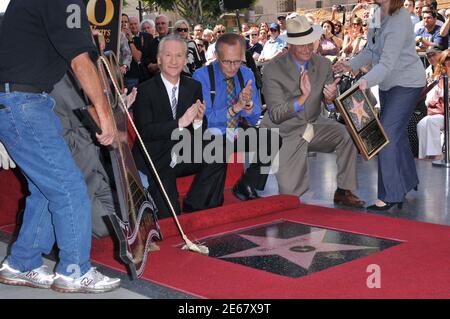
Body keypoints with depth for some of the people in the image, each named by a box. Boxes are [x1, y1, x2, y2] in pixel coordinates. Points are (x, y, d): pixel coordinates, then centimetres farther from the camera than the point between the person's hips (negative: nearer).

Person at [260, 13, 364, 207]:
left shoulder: (323, 65, -3)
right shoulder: (273, 71, -16)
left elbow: (331, 105, 2)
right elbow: (276, 115, -19)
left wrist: (330, 98, -23)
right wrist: (303, 97, -32)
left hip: (313, 126, 4)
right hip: (285, 135, -4)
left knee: (347, 133, -23)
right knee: (291, 194, -8)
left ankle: (344, 191, -8)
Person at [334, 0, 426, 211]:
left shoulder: (399, 20, -25)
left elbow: (387, 63, -32)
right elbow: (371, 50, 9)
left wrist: (366, 81, -44)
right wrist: (351, 65, -4)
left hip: (406, 83, -9)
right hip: (388, 83, 9)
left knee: (388, 134, -14)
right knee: (397, 133, 18)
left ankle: (390, 195, -7)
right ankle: (408, 181, 36)